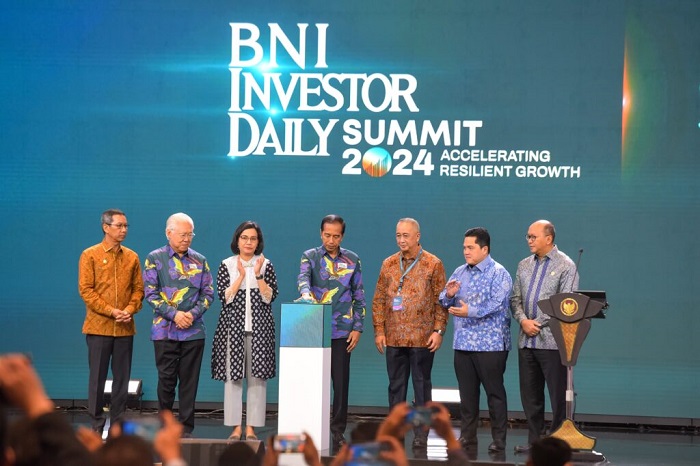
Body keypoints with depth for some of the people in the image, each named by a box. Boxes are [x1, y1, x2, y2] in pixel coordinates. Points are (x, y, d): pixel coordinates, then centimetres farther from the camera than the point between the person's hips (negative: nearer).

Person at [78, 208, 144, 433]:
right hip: (99, 326, -3)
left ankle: (118, 423, 10)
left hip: (125, 328, 3)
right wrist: (111, 311, -14)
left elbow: (138, 288, 10)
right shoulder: (90, 255, -1)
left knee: (122, 378, 4)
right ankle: (97, 424, 6)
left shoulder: (131, 257, 10)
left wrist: (129, 310, -9)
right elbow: (85, 289, -6)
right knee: (97, 377, -1)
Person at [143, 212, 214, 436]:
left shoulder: (199, 261, 11)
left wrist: (193, 313, -8)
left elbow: (208, 293, 9)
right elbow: (150, 293, -4)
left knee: (189, 381, 2)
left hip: (194, 331, 2)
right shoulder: (155, 259, 2)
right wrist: (175, 314, -13)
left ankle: (186, 428, 8)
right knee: (166, 378, 0)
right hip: (165, 331, -2)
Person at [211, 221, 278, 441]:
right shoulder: (227, 265, 5)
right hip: (233, 326, 0)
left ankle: (251, 428, 4)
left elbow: (270, 297, -2)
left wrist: (258, 275, -11)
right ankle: (236, 427, 4)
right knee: (232, 376, -2)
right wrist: (241, 275, -9)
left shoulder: (266, 265, 7)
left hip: (259, 327, 1)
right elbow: (225, 297, -4)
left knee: (257, 377, -1)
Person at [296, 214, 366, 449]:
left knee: (341, 382, 0)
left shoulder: (352, 260, 8)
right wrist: (305, 293, -38)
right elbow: (303, 277, -15)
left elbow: (359, 297, 10)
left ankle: (338, 431, 7)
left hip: (341, 331, 1)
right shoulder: (310, 256, 5)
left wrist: (357, 328, 2)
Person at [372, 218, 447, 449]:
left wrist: (438, 330, -8)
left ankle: (421, 434, 6)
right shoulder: (389, 264, 9)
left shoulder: (433, 264, -1)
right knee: (396, 385, 7)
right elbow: (379, 299, 10)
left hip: (422, 338, -3)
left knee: (422, 385, 2)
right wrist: (379, 330, 3)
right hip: (394, 337, 3)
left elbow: (441, 300, -1)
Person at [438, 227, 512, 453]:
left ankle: (499, 439, 4)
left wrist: (470, 312, -26)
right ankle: (468, 436, 17)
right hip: (463, 342, 6)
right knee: (467, 392, 10)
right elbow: (445, 302, 15)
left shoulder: (498, 273, -6)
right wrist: (448, 294, -8)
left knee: (494, 392, -1)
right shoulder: (460, 272, 14)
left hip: (490, 344, -6)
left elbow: (496, 304, -18)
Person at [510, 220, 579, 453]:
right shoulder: (524, 265, 15)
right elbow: (516, 299, 14)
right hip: (526, 341, 6)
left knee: (558, 396, -2)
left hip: (552, 340, -6)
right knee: (530, 396, 9)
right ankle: (534, 441, 17)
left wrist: (539, 323, -12)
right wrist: (523, 320, -5)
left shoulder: (565, 265, -4)